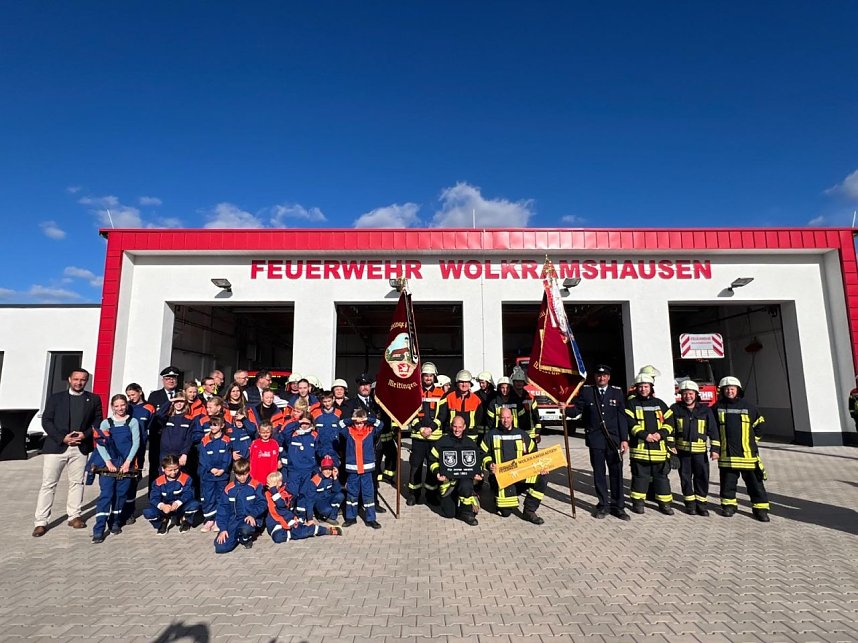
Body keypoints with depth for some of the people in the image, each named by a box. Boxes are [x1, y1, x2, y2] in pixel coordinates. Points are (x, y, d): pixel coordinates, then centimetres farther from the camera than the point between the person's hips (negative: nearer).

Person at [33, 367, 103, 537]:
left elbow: (98, 421, 7)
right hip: (56, 446, -1)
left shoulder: (94, 399, 8)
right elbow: (46, 421, 0)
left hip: (80, 447, 1)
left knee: (77, 482, 9)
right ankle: (41, 522, 9)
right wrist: (62, 438, -12)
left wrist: (85, 434, -10)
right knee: (48, 484, 1)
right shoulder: (55, 398, 5)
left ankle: (74, 516, 19)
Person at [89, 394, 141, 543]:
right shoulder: (106, 423, 7)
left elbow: (136, 442, 0)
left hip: (126, 464, 1)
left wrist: (128, 462, -10)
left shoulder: (132, 422, 6)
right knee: (106, 494, -8)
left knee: (121, 494, 6)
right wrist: (108, 462, -12)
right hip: (108, 464, -1)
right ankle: (99, 530, -6)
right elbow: (100, 444, -1)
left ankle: (115, 522, 22)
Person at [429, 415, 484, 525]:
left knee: (466, 485, -37)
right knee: (449, 513, -3)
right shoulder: (442, 442, 0)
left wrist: (479, 474, -3)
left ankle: (467, 512, -11)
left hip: (466, 477, 0)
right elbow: (433, 460, 3)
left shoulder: (471, 444, 9)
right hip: (447, 479, 0)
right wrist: (437, 472, -15)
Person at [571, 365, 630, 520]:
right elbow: (577, 409, 3)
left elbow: (622, 417, 2)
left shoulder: (617, 392, 4)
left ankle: (618, 506, 16)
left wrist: (624, 439, -3)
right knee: (599, 473, 7)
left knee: (616, 472, 5)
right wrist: (566, 409, -19)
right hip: (595, 439, 0)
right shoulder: (586, 391, 2)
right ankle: (603, 505, 19)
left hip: (614, 439, 0)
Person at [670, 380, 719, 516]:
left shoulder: (705, 410, 3)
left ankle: (700, 503, 16)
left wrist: (715, 448, 0)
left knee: (702, 477, 2)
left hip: (700, 450, 0)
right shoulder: (675, 409, 1)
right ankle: (690, 503, 18)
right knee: (685, 477, 7)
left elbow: (713, 430, 4)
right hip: (682, 449, 0)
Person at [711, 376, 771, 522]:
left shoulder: (748, 406, 1)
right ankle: (729, 504, 22)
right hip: (726, 453, 1)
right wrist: (715, 448, 0)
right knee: (727, 482, 9)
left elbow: (760, 424, 12)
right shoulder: (717, 408, 2)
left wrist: (752, 440, 7)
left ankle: (760, 508, 13)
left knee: (755, 482, 4)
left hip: (747, 452, -1)